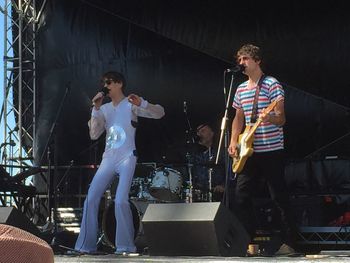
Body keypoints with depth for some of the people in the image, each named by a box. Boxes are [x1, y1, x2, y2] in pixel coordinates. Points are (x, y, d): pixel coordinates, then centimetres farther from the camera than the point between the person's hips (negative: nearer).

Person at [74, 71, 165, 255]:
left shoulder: (131, 105, 1)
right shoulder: (104, 109, 16)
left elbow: (159, 113, -8)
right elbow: (94, 135, 6)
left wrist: (141, 104, -26)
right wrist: (96, 109, -2)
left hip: (126, 158, -5)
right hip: (108, 159, 5)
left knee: (121, 201, -19)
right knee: (91, 199, -4)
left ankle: (125, 245, -9)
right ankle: (86, 245, 1)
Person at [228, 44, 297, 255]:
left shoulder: (272, 84, -6)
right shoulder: (241, 89, 15)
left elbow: (281, 118, -12)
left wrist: (269, 118, -34)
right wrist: (234, 141, 8)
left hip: (271, 150, -7)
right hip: (249, 152, 7)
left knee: (280, 198, -5)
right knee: (241, 196, 2)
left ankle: (289, 243, 0)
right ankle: (251, 239, 12)